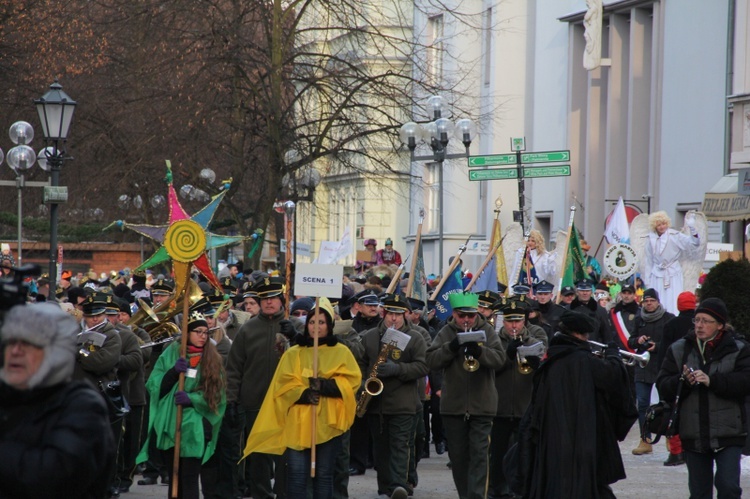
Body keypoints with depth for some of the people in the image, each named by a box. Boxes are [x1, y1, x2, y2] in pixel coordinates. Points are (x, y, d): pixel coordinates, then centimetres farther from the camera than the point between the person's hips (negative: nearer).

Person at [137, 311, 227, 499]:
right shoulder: (171, 354, 8)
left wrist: (191, 399, -16)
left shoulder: (213, 360, 5)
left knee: (189, 481, -8)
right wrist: (174, 372, -14)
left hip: (195, 429, -2)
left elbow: (216, 395, 0)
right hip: (168, 425, 2)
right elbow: (154, 385, 2)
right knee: (174, 479, 8)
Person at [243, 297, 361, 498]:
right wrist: (304, 394, -19)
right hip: (298, 423, 0)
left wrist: (325, 385, -18)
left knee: (324, 474, 4)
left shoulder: (341, 352, 9)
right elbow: (284, 384, 0)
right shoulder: (293, 354, 11)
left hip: (328, 422, 0)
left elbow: (352, 380, -3)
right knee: (297, 474, -5)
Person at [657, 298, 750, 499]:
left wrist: (712, 381, -24)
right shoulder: (678, 350, 8)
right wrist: (683, 381, -19)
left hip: (728, 436, -3)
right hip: (693, 435, 3)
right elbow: (663, 387, 1)